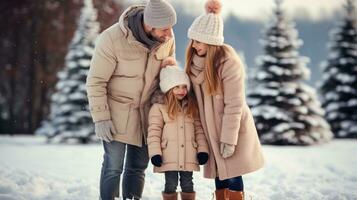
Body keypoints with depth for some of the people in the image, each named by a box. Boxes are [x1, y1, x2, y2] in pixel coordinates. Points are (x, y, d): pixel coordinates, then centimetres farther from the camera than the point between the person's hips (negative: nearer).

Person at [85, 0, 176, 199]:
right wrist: (101, 117, -16)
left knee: (138, 166, 9)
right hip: (116, 110, -4)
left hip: (146, 111, 4)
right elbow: (96, 81, -15)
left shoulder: (167, 38, -10)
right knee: (114, 166, -4)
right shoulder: (112, 39, -24)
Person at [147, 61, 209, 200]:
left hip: (188, 156, 4)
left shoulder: (191, 107, 10)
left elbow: (198, 129, 10)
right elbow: (154, 132, -7)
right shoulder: (159, 107, -4)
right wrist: (155, 153, -14)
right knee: (171, 185, 3)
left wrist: (202, 150, 2)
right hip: (169, 157, -4)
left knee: (187, 185, 11)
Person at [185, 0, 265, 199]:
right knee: (219, 173, 12)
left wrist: (229, 139, -21)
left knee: (232, 175, -4)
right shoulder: (197, 58, -1)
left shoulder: (229, 63, -23)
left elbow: (234, 105, -22)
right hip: (212, 126, 7)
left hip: (232, 126, -7)